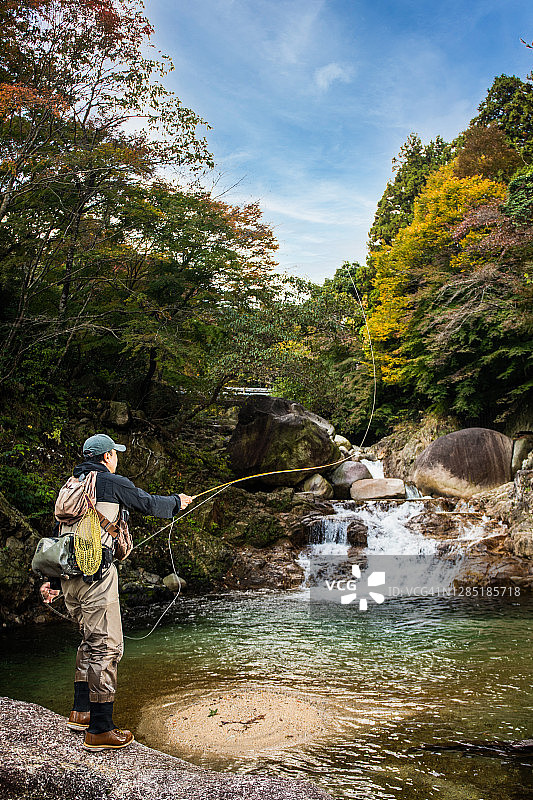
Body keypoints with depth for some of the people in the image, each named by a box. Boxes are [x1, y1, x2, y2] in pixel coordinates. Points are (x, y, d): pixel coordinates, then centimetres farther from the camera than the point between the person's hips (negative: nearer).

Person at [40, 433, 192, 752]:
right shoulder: (113, 483, -5)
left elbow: (61, 534, 19)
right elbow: (149, 503, 4)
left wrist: (54, 580, 23)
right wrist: (177, 501, 24)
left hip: (68, 574, 9)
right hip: (95, 573, -9)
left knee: (91, 640, 22)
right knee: (106, 646, -4)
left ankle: (81, 712, 29)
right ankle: (100, 731, 0)